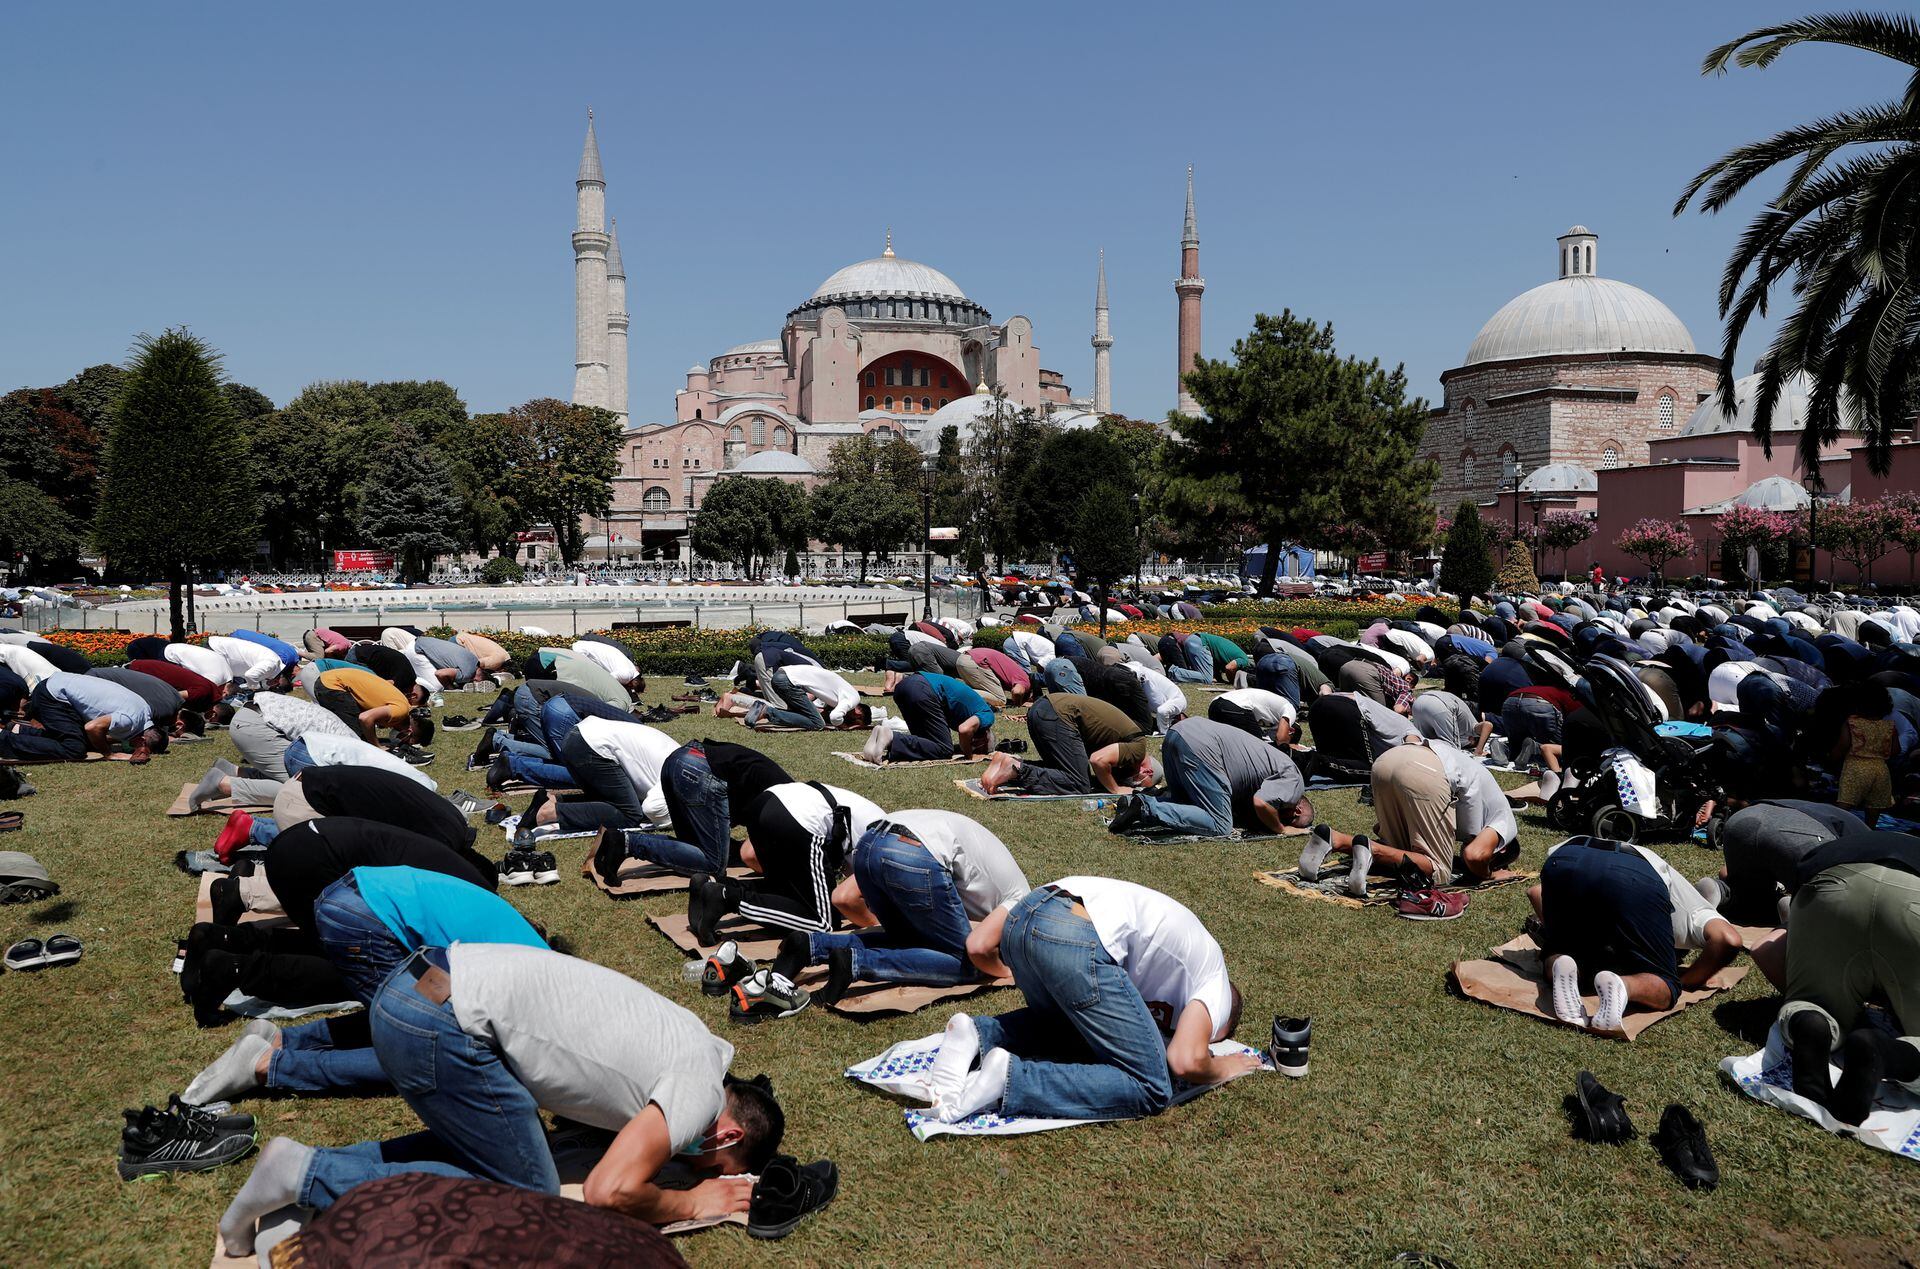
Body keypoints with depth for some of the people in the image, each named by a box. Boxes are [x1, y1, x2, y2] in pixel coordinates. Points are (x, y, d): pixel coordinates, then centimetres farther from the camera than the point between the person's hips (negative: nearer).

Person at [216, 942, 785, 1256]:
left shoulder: (693, 1039, 17)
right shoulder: (700, 1090, -8)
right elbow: (609, 1192, -14)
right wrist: (691, 1203, 4)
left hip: (425, 976, 9)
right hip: (437, 1024, -9)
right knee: (528, 1193, 1)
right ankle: (308, 1176, -2)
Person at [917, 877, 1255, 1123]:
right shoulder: (1215, 976, 23)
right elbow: (1186, 1062, 2)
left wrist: (1011, 972, 56)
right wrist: (1224, 1068, 24)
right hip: (1074, 941, -7)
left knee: (1068, 1025, 35)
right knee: (1152, 1089, 4)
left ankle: (978, 1034, 8)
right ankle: (1012, 1078, -11)